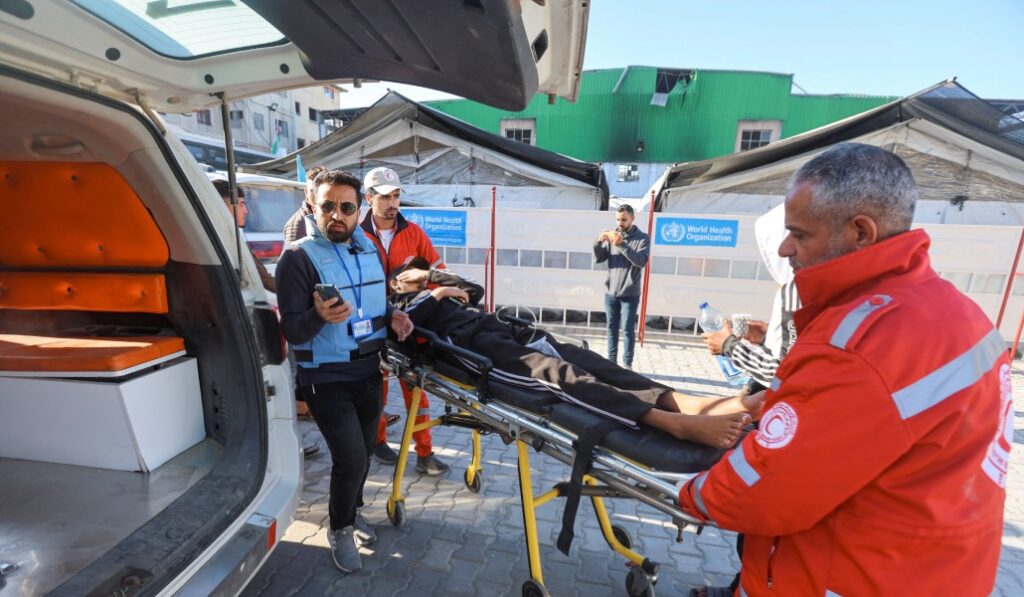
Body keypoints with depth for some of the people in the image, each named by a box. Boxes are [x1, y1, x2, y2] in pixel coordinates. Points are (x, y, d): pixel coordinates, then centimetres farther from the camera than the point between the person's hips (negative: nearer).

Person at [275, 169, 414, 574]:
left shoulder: (368, 248, 5)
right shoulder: (298, 257, -15)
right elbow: (291, 330, -17)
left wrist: (392, 315, -5)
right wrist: (319, 316, -38)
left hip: (368, 371, 6)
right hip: (326, 379, -6)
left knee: (363, 451, 17)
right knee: (351, 458, -7)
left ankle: (352, 510, 45)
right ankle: (340, 529, 23)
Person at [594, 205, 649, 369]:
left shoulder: (642, 238, -3)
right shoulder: (613, 236, 7)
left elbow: (641, 261, -18)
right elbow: (599, 258, 3)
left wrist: (621, 245, -26)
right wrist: (599, 242, -16)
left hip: (630, 294, -4)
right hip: (611, 292, 4)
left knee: (627, 329, -2)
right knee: (612, 328, 10)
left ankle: (627, 364, 9)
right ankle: (611, 361, 19)